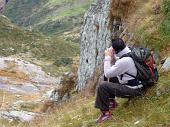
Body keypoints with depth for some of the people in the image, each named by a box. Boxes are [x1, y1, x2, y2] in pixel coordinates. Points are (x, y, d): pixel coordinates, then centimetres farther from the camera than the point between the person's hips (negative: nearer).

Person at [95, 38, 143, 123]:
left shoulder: (124, 61, -27)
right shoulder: (130, 53, 3)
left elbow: (107, 74, -18)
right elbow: (116, 68, 17)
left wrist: (107, 57, -10)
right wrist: (112, 57, 1)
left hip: (132, 90, -10)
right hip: (135, 83, 10)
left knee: (102, 86, -16)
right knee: (113, 76, 25)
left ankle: (105, 113, -6)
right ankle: (112, 102, 29)